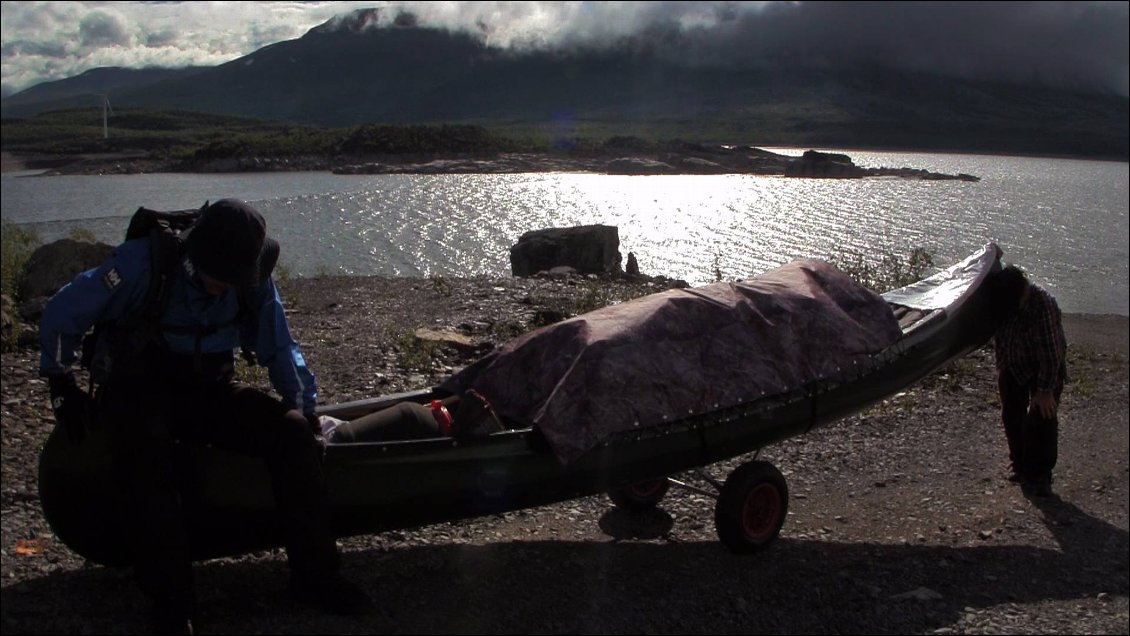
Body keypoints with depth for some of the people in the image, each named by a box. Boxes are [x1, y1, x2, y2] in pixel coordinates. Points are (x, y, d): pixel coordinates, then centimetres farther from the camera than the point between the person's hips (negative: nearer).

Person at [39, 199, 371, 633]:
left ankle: (314, 576, -12)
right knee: (147, 454, -37)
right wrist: (62, 386, -1)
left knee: (292, 432, -19)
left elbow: (280, 349, 6)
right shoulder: (144, 263, -19)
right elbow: (61, 314, -6)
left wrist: (305, 408, 3)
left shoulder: (253, 281, -8)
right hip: (137, 390, -3)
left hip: (208, 392, 3)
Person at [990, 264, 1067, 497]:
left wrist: (1045, 390, -30)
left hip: (1043, 368, -6)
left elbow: (1050, 353, -31)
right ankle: (1021, 466, 26)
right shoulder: (997, 300, -15)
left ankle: (1039, 477, -2)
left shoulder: (1042, 305, -33)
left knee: (1043, 417, -11)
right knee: (1012, 416, 10)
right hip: (1011, 366, 6)